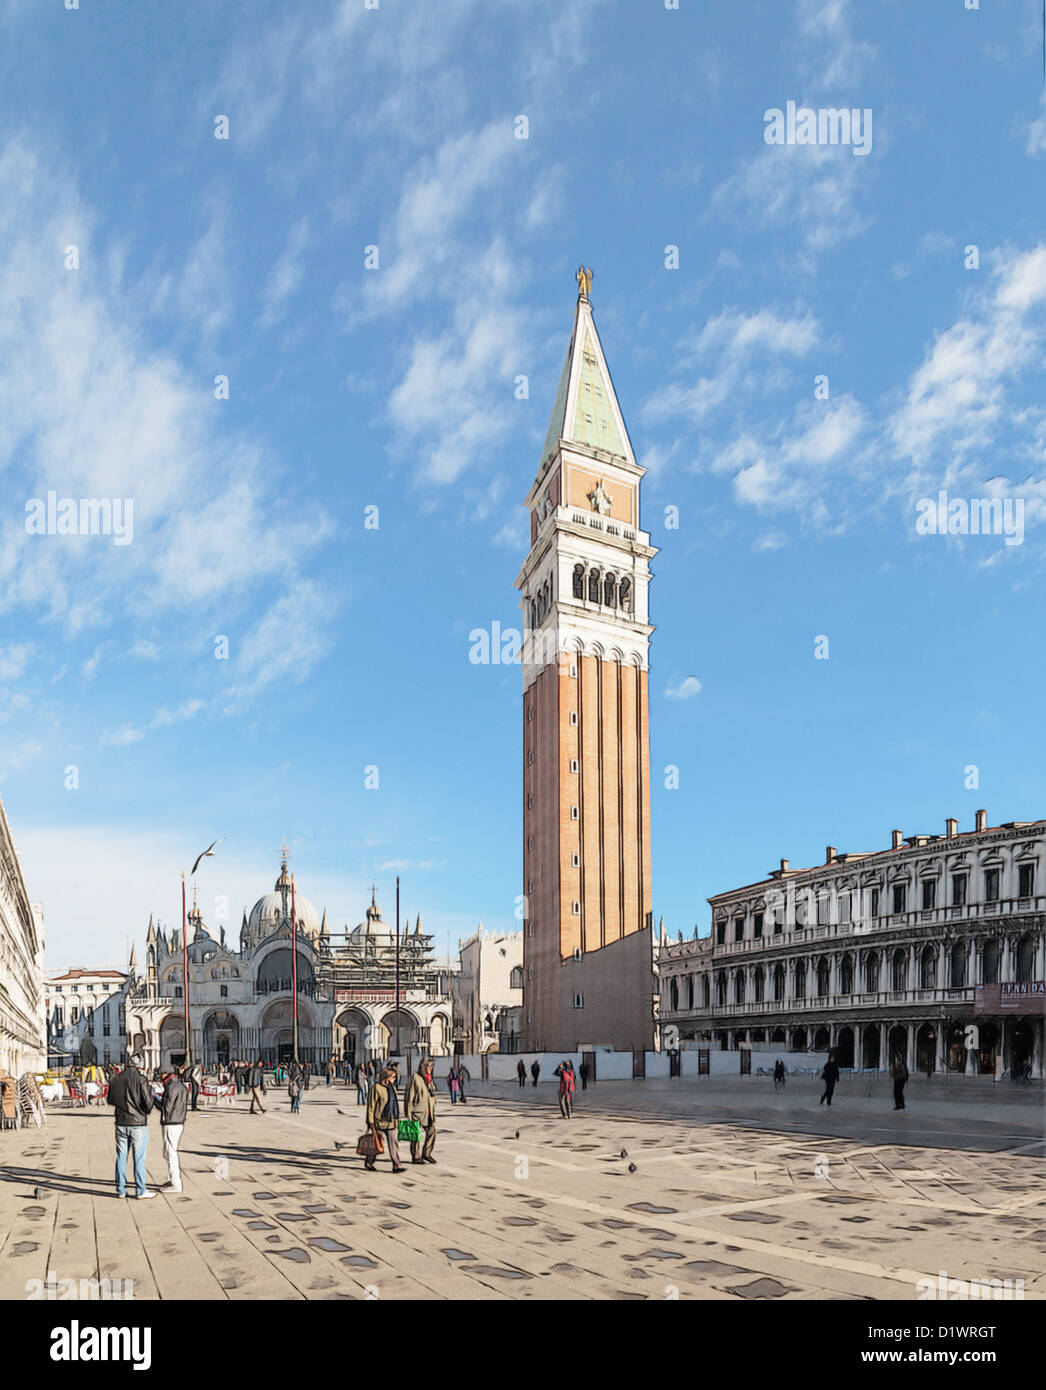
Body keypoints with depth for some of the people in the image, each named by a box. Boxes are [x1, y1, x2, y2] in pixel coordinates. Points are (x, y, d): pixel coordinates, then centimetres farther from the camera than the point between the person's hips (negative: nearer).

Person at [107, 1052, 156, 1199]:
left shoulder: (117, 1079, 2)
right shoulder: (141, 1080, -13)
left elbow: (110, 1100, 14)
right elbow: (148, 1104, -15)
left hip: (121, 1124, 4)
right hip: (138, 1124, -4)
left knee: (121, 1157, 12)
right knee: (139, 1158, 2)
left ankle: (121, 1190, 18)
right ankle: (141, 1191, 6)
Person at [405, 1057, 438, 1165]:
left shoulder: (431, 1078, 12)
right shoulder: (415, 1078, -11)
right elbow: (410, 1096, -11)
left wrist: (433, 1111, 15)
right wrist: (408, 1113, -13)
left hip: (428, 1111, 6)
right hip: (418, 1110, -6)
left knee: (432, 1130, -1)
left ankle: (426, 1153, 14)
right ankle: (415, 1157, 12)